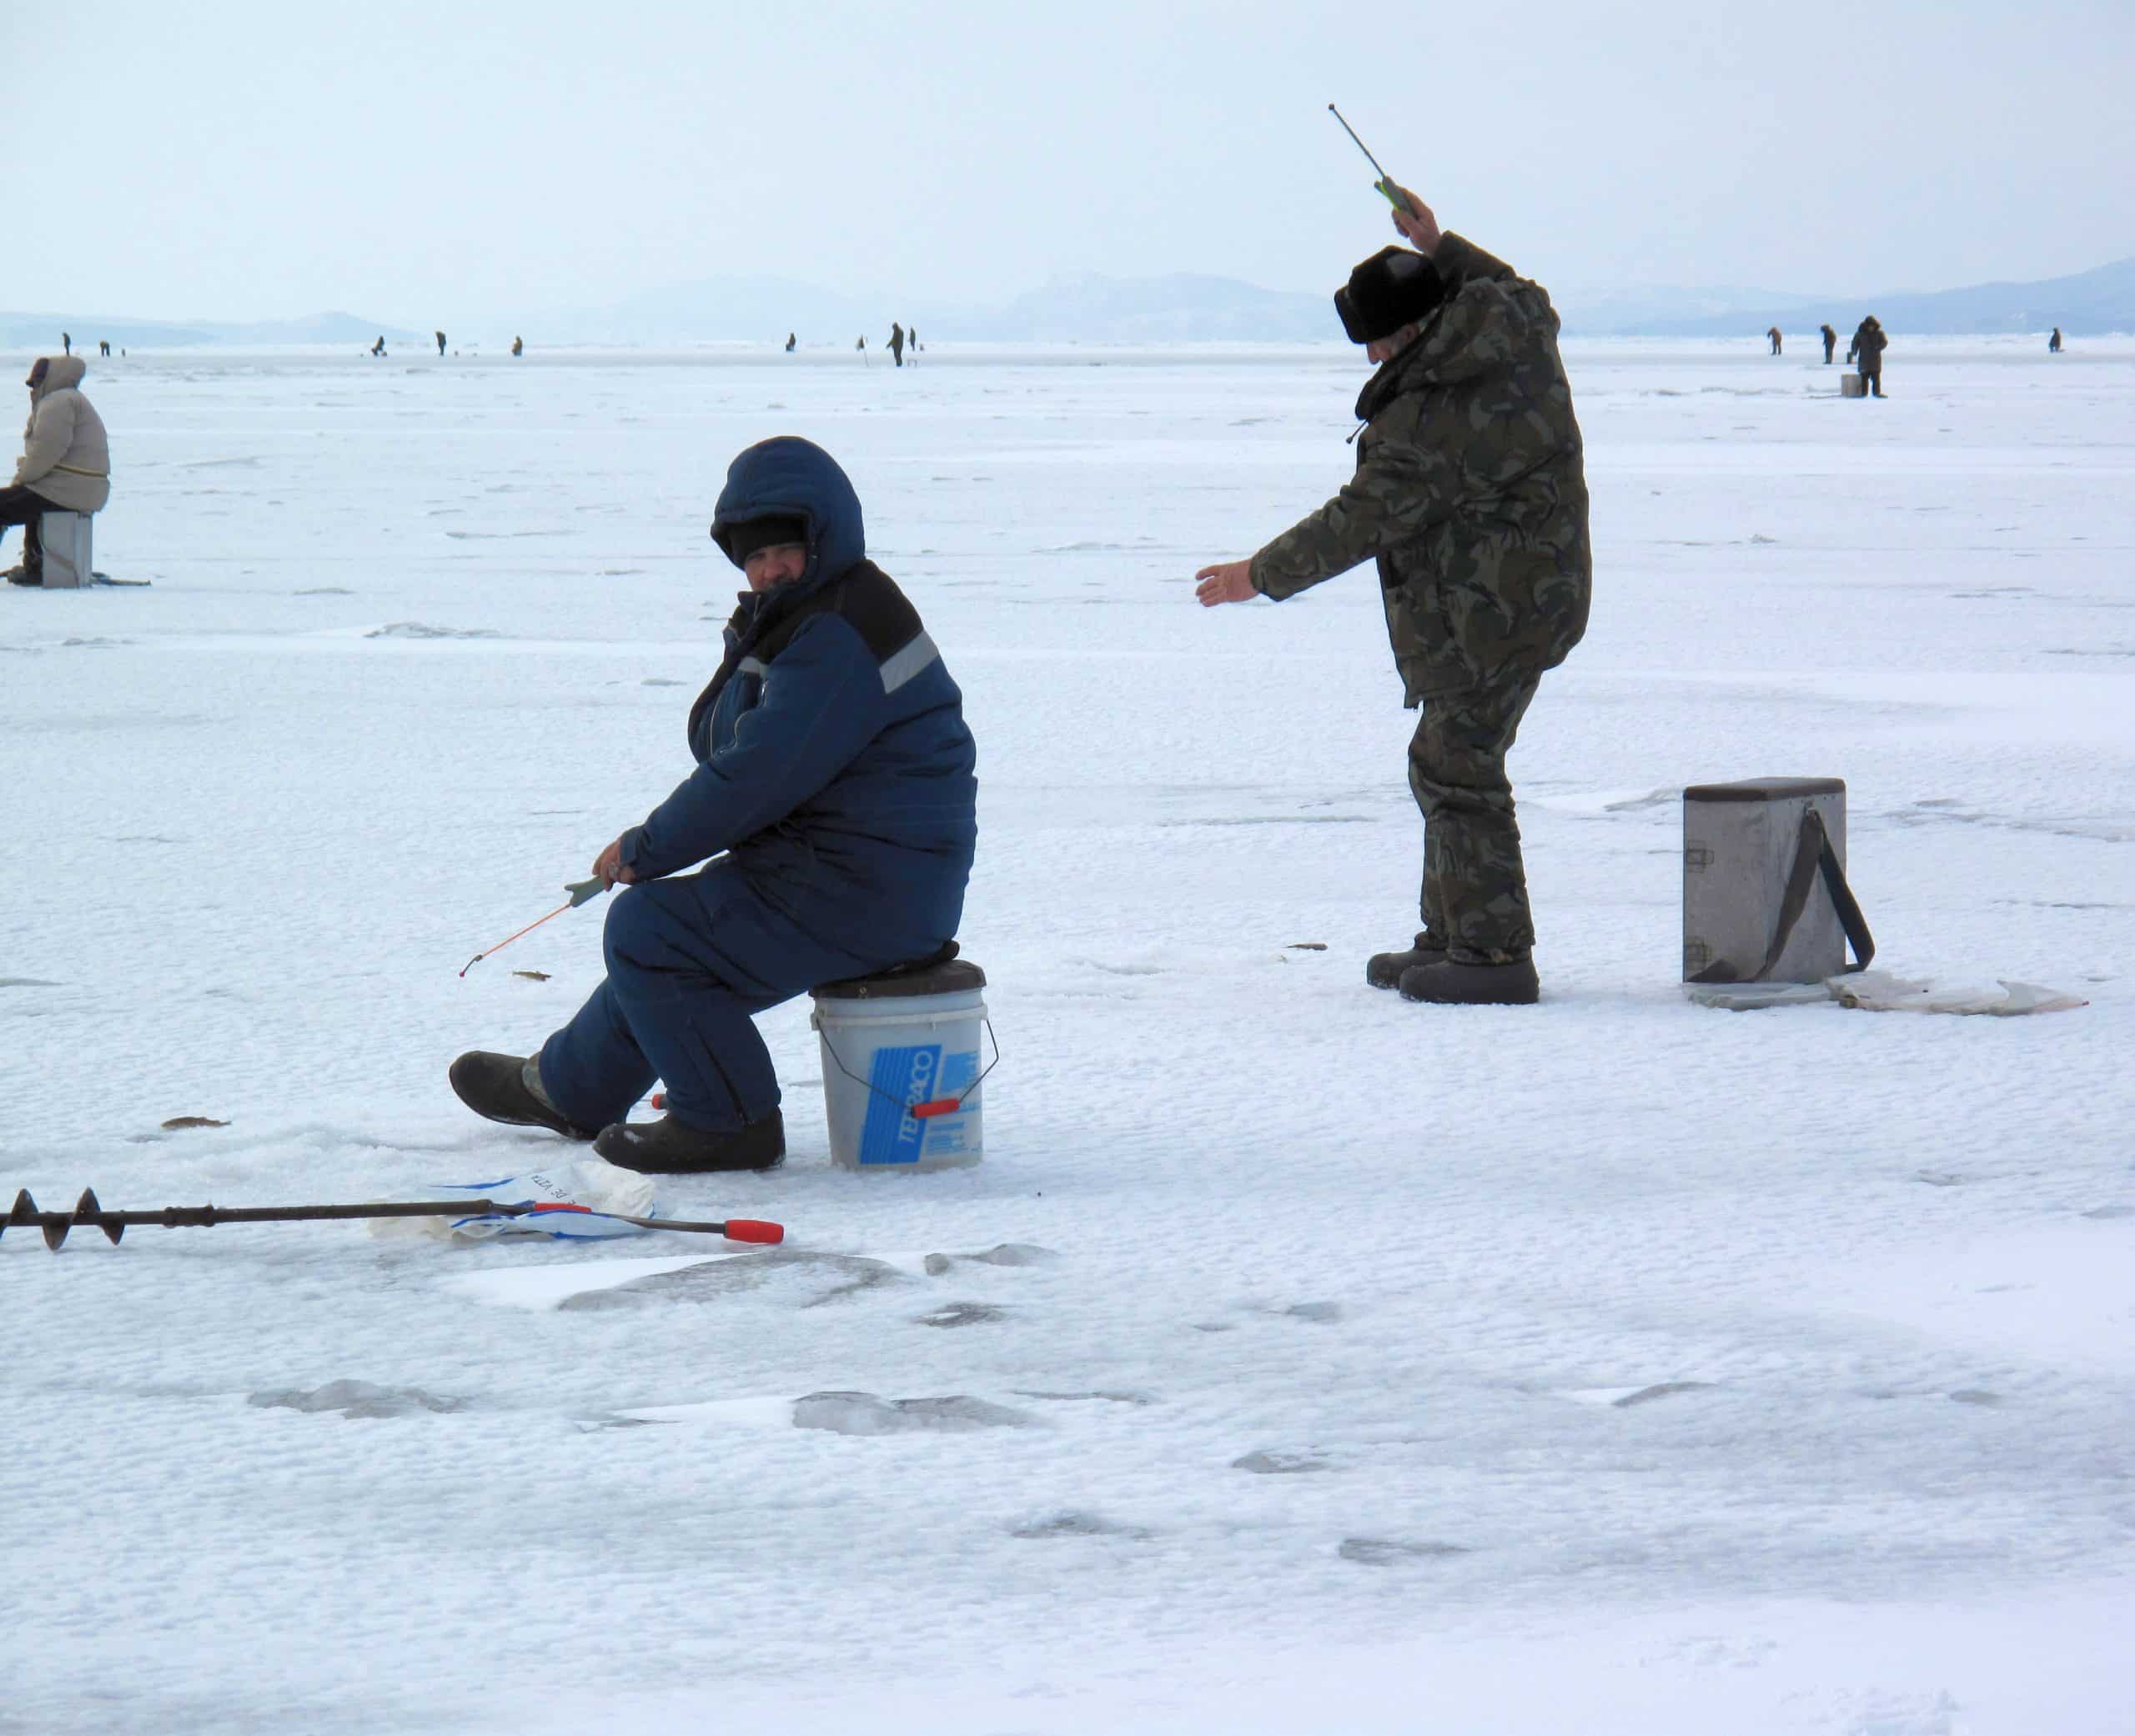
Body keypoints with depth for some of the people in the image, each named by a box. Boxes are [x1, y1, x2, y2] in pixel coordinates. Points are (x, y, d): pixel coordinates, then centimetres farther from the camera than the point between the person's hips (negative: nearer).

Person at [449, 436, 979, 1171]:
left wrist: (645, 849, -13)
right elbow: (720, 744, 16)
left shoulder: (841, 638, -23)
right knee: (666, 931, 25)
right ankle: (568, 1088, 44)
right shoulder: (799, 617, 13)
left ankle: (727, 1123, -2)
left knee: (645, 930, -11)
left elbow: (759, 774, -23)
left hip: (868, 896, -11)